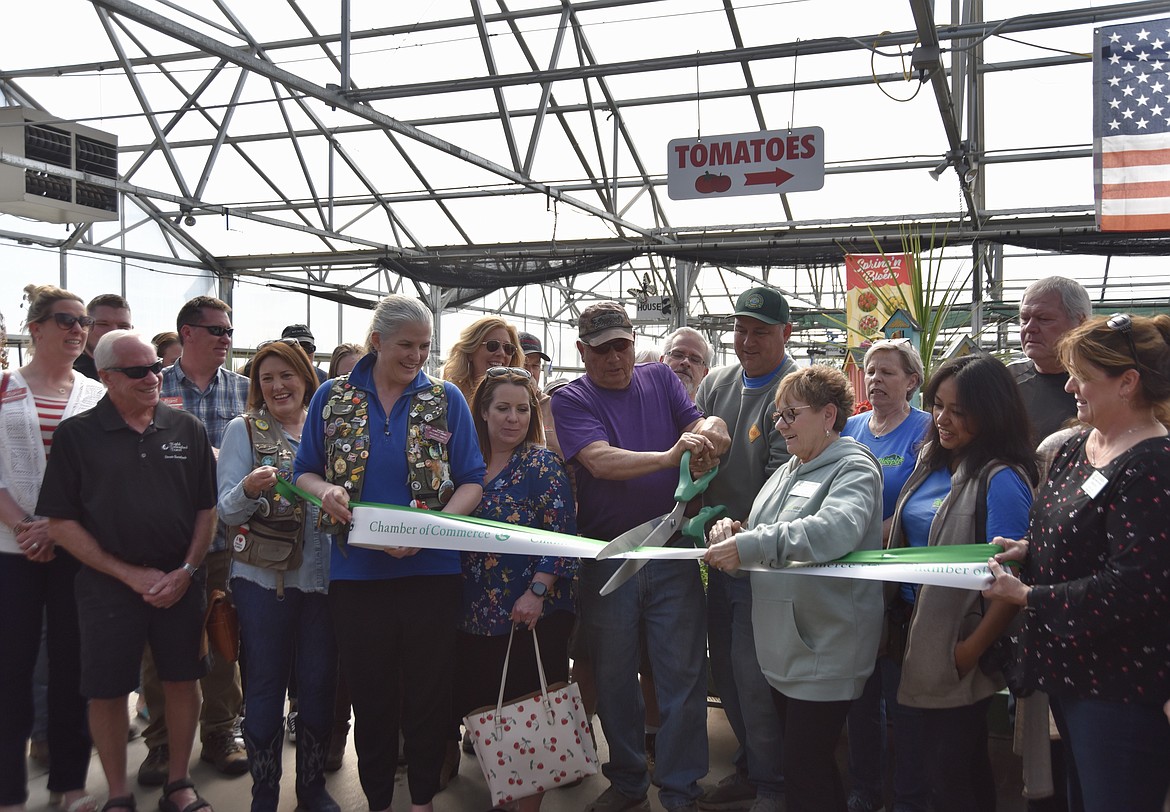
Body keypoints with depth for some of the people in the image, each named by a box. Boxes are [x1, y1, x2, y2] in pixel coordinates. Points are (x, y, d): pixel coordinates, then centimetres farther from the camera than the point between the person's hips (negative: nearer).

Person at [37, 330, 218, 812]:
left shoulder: (186, 429, 3)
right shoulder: (76, 435, -4)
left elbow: (207, 507, 7)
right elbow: (61, 522, -5)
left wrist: (186, 571, -5)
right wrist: (131, 575, -9)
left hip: (181, 583, 2)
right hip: (108, 585, -2)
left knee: (182, 679, 9)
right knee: (107, 690, 4)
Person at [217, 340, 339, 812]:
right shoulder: (243, 430, 0)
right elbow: (227, 510, -7)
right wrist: (249, 489, -28)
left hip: (322, 573, 3)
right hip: (263, 576, -3)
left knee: (319, 682, 10)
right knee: (266, 684, 5)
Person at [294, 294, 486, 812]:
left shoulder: (446, 400, 2)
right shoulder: (333, 398, 4)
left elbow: (472, 482, -1)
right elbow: (304, 473, 10)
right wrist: (325, 491, -14)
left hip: (430, 570, -1)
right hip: (356, 571, 1)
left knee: (428, 691, 9)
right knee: (369, 693, 12)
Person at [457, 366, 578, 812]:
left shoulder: (542, 464, -5)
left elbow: (561, 536, -11)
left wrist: (536, 592, -21)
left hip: (532, 614, -5)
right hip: (475, 615, 5)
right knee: (479, 710, 10)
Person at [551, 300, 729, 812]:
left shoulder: (660, 379, 9)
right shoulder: (571, 401, -2)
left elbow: (708, 426, 0)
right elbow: (601, 461, -18)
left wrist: (706, 434, -25)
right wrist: (669, 456, -31)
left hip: (674, 552, 1)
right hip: (606, 556, -1)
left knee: (682, 673, 3)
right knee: (614, 677, 11)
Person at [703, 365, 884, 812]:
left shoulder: (854, 468, -11)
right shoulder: (787, 471, 16)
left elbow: (837, 529, -31)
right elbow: (766, 539, 21)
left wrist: (749, 545, -36)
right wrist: (735, 530, -2)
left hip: (824, 652, -8)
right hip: (783, 645, 8)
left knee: (807, 774, -3)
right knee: (799, 762, 17)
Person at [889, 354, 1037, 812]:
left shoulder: (1001, 480, -18)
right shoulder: (932, 461, 6)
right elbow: (904, 534, 15)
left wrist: (971, 651, -19)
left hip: (958, 641, -7)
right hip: (921, 627, 7)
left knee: (945, 773, 2)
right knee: (965, 762, 21)